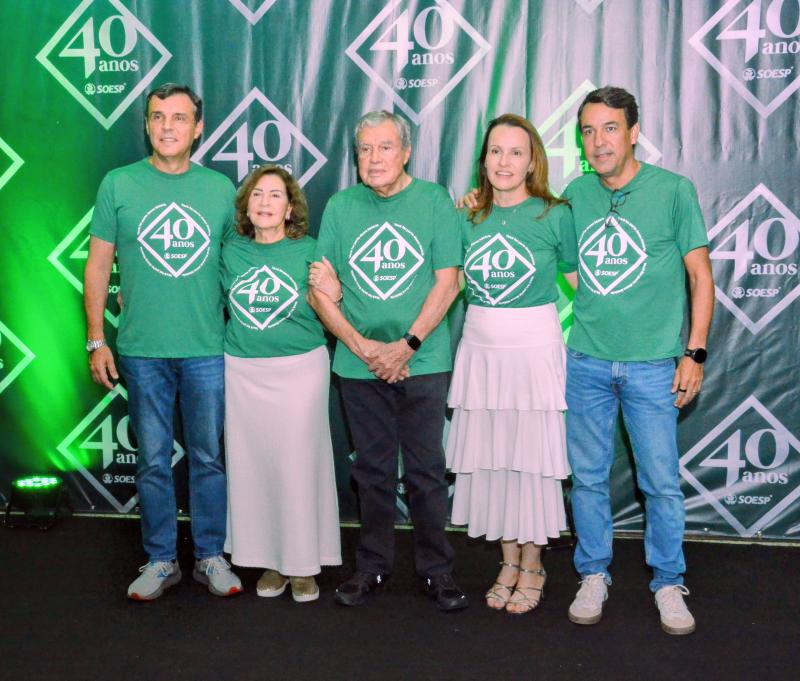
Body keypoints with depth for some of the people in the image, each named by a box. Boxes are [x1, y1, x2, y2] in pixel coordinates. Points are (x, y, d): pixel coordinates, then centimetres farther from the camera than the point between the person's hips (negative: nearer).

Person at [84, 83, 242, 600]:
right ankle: (161, 561, 23)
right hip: (142, 351, 0)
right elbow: (98, 264, 4)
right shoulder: (119, 184, 1)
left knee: (209, 458, 9)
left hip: (208, 350, 1)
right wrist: (96, 340, 0)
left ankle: (210, 556, 24)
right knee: (154, 460, 9)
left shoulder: (220, 188, 4)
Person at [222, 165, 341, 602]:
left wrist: (332, 295, -10)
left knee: (298, 465, 2)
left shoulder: (308, 250, -2)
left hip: (300, 368, -3)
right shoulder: (232, 251, 5)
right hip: (243, 372, 3)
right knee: (252, 465, 7)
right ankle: (270, 560, 22)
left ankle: (303, 564, 16)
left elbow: (328, 309, 9)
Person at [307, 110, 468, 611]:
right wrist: (361, 345, -8)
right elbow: (320, 290, 3)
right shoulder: (341, 207, 5)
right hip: (359, 364, 2)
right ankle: (373, 565, 24)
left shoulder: (434, 201, 0)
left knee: (426, 468, 3)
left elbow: (447, 283, -4)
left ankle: (437, 569, 17)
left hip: (423, 361, -2)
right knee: (372, 468, 11)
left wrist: (407, 344, -12)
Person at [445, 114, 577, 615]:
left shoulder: (555, 215, -5)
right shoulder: (469, 218, 5)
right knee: (491, 457, 10)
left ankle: (532, 567, 21)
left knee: (532, 458, 4)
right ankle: (509, 562, 26)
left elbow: (582, 285, -1)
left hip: (535, 350, -3)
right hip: (480, 349, 4)